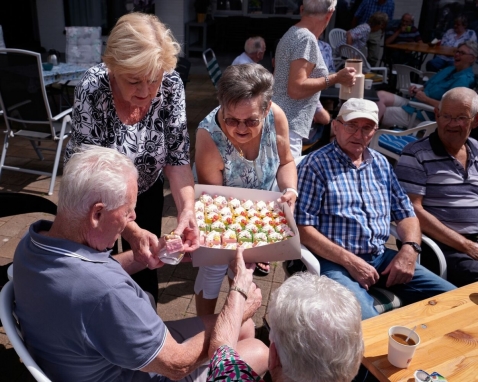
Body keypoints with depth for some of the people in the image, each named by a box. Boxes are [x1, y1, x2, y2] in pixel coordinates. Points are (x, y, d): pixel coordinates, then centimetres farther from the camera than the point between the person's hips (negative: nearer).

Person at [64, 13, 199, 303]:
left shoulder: (172, 85, -24)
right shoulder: (92, 89, -32)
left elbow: (177, 156, -19)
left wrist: (187, 209, -36)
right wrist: (131, 231, -42)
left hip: (147, 190, 2)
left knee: (145, 267, 16)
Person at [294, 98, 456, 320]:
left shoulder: (381, 164, 15)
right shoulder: (315, 165, -5)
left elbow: (405, 213, 17)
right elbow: (303, 228, -11)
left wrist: (410, 248, -4)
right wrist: (349, 260, -18)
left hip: (381, 257, 7)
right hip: (335, 261, -6)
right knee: (368, 321, -31)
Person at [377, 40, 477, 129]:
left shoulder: (465, 79, -14)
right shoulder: (449, 70, 16)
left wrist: (426, 99, -18)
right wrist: (418, 89, 3)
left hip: (419, 116, -9)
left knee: (380, 110, -16)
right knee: (380, 95, -5)